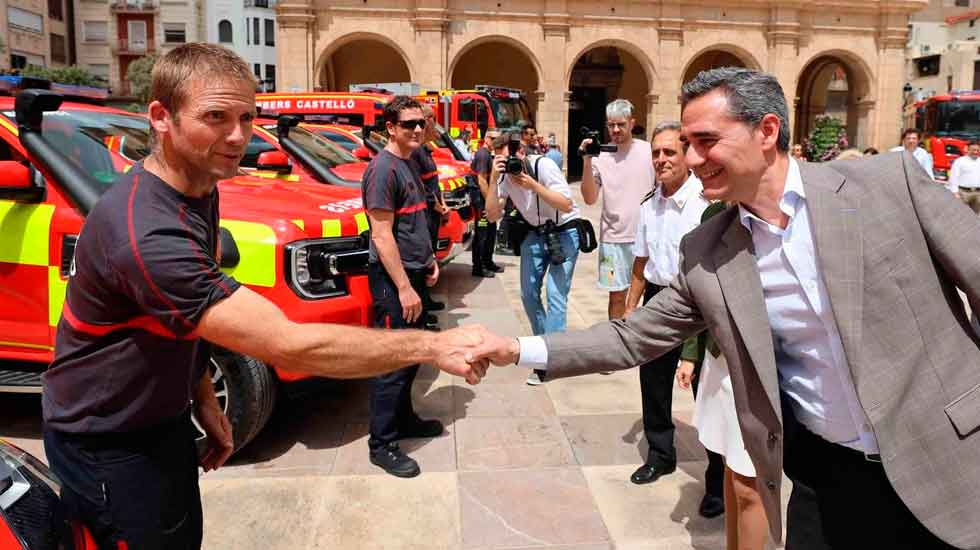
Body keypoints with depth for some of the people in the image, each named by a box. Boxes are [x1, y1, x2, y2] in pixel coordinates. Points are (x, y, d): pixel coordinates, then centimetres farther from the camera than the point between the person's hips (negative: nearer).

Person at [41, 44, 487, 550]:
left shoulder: (200, 191, -2)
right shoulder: (146, 233, -35)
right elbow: (288, 345, -40)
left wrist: (202, 398, 4)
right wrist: (432, 345, -39)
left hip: (163, 418, 8)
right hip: (105, 443, -8)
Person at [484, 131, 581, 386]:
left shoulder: (543, 165, -22)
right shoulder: (504, 175, -8)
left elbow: (567, 205, -26)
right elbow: (492, 216, -15)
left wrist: (533, 186, -35)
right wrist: (493, 180, -27)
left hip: (564, 231, -5)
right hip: (535, 233, 6)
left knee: (556, 295, -11)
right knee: (528, 294, 7)